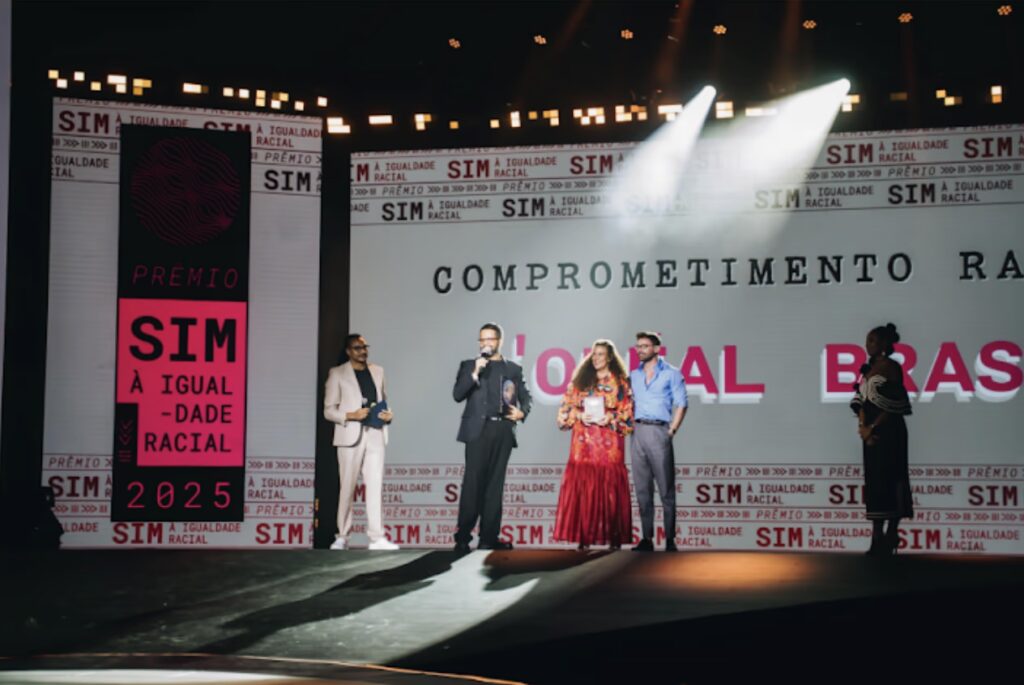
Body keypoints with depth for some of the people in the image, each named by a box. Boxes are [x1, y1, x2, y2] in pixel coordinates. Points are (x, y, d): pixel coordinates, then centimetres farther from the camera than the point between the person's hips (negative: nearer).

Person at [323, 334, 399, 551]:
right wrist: (351, 415, -16)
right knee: (347, 487, 2)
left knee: (375, 485, -3)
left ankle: (377, 537, -4)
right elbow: (329, 410, -1)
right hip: (350, 435, -3)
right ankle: (342, 536, 12)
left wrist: (388, 414, -1)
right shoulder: (338, 374, 2)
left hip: (375, 434, 3)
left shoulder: (377, 371, 15)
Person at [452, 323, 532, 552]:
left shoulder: (513, 368, 15)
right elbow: (457, 395, 0)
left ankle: (489, 537, 4)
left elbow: (525, 397, 19)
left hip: (503, 430, 2)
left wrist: (522, 412, -1)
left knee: (495, 484, 3)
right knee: (473, 482, -9)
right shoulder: (469, 366, 11)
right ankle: (463, 536, -7)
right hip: (478, 429, -2)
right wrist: (475, 373, -10)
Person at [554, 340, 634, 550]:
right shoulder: (580, 381, 14)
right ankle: (583, 539, -3)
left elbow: (628, 416, 4)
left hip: (609, 446, -2)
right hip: (583, 445, 2)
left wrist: (612, 419, -12)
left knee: (610, 491, -4)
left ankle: (614, 540, 0)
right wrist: (579, 416, -7)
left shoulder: (621, 383, 7)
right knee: (581, 490, -4)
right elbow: (565, 410, 11)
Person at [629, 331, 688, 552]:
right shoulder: (634, 376, 16)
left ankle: (670, 540, -3)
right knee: (642, 488, 4)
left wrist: (671, 432, -7)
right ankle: (646, 538, 7)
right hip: (638, 432, 5)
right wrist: (630, 426, 6)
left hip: (658, 431, -5)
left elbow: (681, 405, -1)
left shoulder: (671, 374, 2)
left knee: (666, 489, -5)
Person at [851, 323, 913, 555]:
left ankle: (891, 535, -6)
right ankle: (877, 536, 9)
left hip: (889, 430, -7)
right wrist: (863, 427, -3)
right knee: (874, 481, 6)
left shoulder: (891, 366, -6)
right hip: (872, 432, 7)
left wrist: (873, 427, -12)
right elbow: (861, 402, 12)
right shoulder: (868, 369, 16)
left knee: (889, 480, -7)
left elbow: (892, 405, -12)